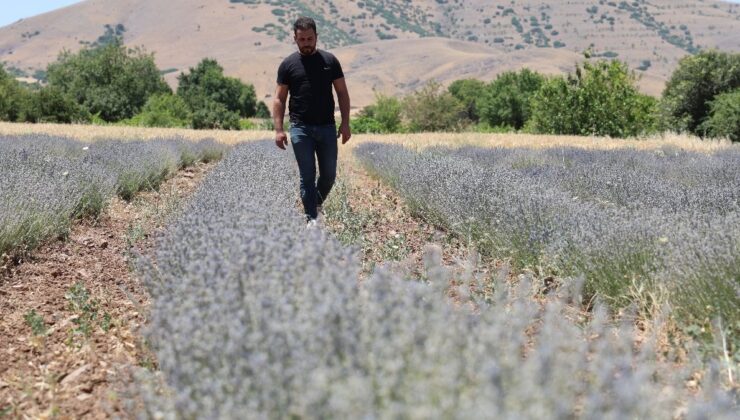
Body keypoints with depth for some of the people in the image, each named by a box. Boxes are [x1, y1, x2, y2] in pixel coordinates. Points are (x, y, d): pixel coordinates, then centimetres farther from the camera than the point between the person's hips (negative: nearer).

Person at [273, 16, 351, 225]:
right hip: (300, 129, -2)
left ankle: (316, 205, 32)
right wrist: (278, 130, -7)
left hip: (327, 127, 2)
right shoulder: (288, 65, 1)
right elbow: (279, 99, 2)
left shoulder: (330, 61, 4)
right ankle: (311, 218, 4)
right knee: (307, 176, -2)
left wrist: (345, 123, -3)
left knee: (329, 175, 6)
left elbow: (342, 93, 6)